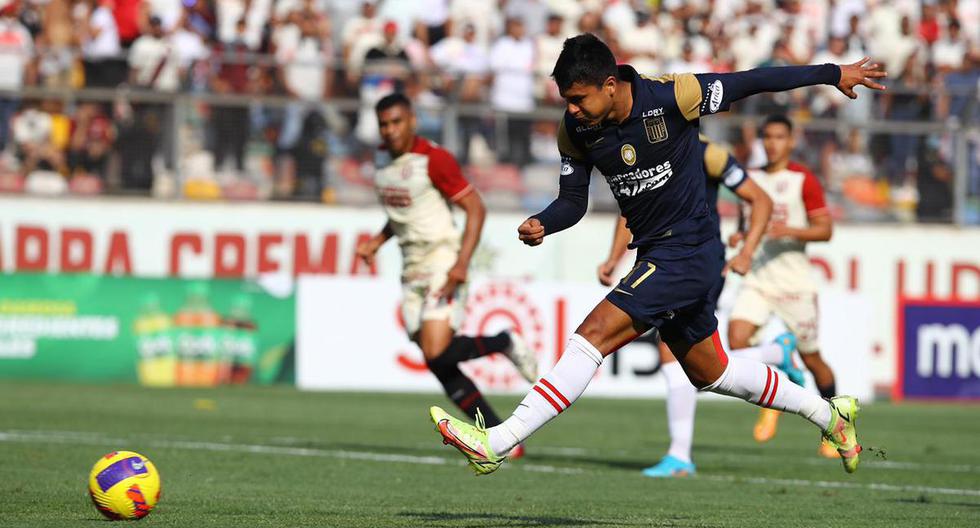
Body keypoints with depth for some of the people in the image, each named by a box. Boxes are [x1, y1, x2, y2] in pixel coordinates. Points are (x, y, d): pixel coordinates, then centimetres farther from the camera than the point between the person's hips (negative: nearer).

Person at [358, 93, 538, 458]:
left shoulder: (434, 160, -12)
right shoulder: (384, 158, 12)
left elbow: (475, 209, -13)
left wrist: (462, 263, -22)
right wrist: (377, 242, 11)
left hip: (443, 262, -8)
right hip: (412, 271, 8)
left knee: (437, 354, -20)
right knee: (440, 368, 1)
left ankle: (505, 344, 7)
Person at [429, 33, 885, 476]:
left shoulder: (671, 97, -20)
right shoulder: (575, 129, -3)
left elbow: (749, 83, -8)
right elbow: (573, 201, 5)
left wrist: (834, 74, 3)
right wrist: (540, 225, -18)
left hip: (690, 252, -8)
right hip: (656, 256, 8)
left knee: (592, 336, -20)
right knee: (709, 373, 20)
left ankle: (495, 445, -24)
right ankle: (830, 415, 38)